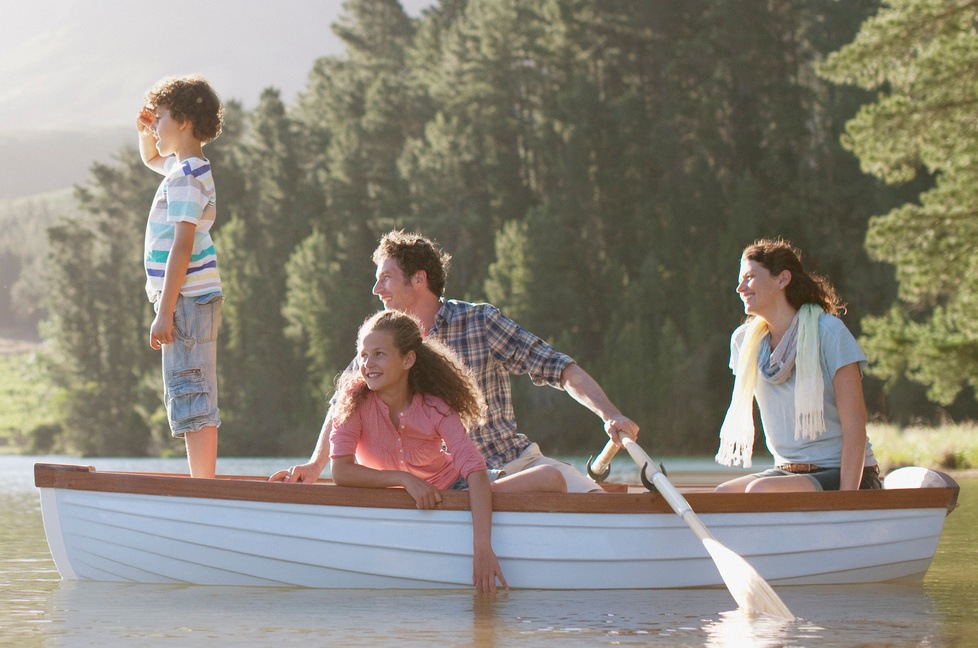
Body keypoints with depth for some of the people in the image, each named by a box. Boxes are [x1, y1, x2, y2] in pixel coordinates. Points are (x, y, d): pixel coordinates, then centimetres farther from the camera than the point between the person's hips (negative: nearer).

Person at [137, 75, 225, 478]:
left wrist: (165, 311, -22)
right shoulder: (184, 166, 15)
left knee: (191, 399, -11)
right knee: (189, 399, 14)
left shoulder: (185, 176, -15)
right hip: (195, 297, 11)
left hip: (188, 297, -11)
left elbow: (182, 247, -21)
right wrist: (145, 133, 17)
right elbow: (150, 159, 40)